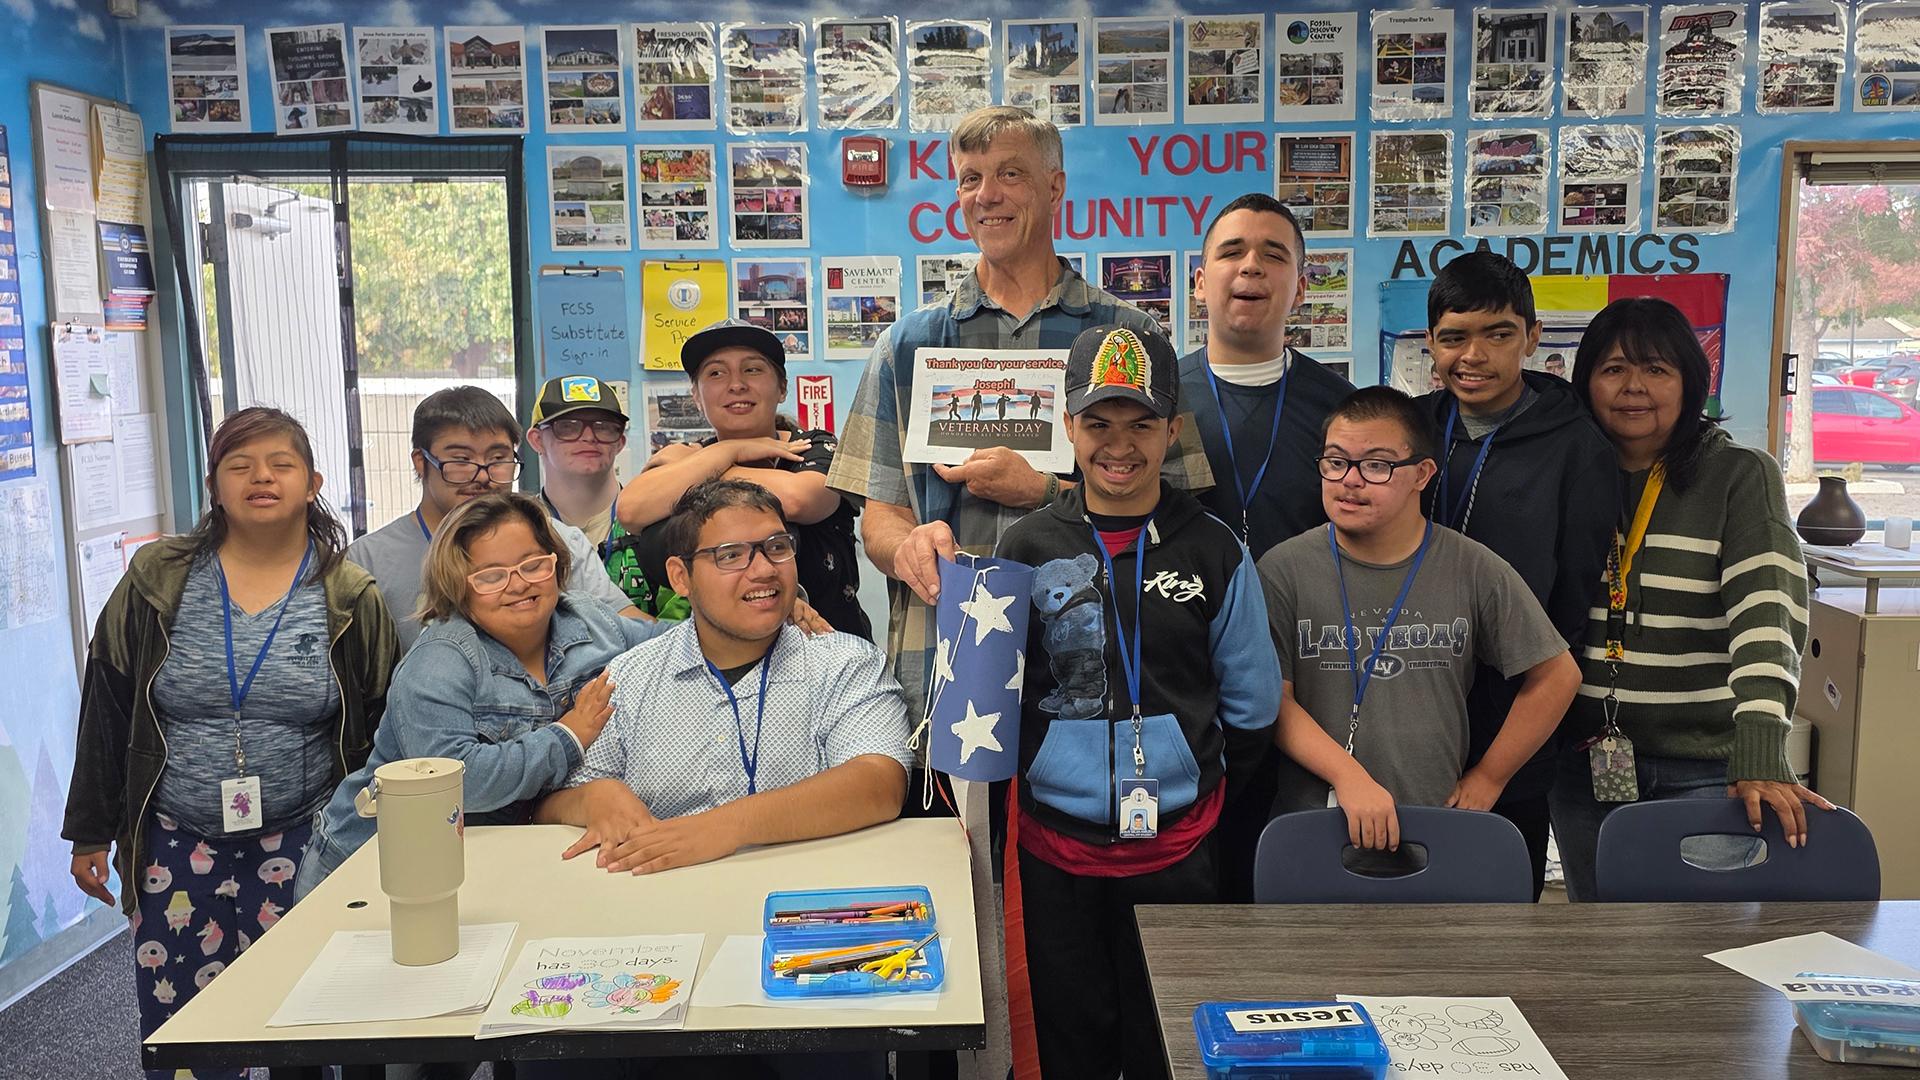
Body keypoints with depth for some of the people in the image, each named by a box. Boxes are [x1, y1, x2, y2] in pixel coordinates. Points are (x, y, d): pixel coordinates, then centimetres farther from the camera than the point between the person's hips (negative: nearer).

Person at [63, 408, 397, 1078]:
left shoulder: (352, 600, -2)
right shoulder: (158, 583, 1)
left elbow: (378, 733, 2)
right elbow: (106, 715, 6)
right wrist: (90, 834, 6)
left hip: (302, 846, -1)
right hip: (176, 845, 1)